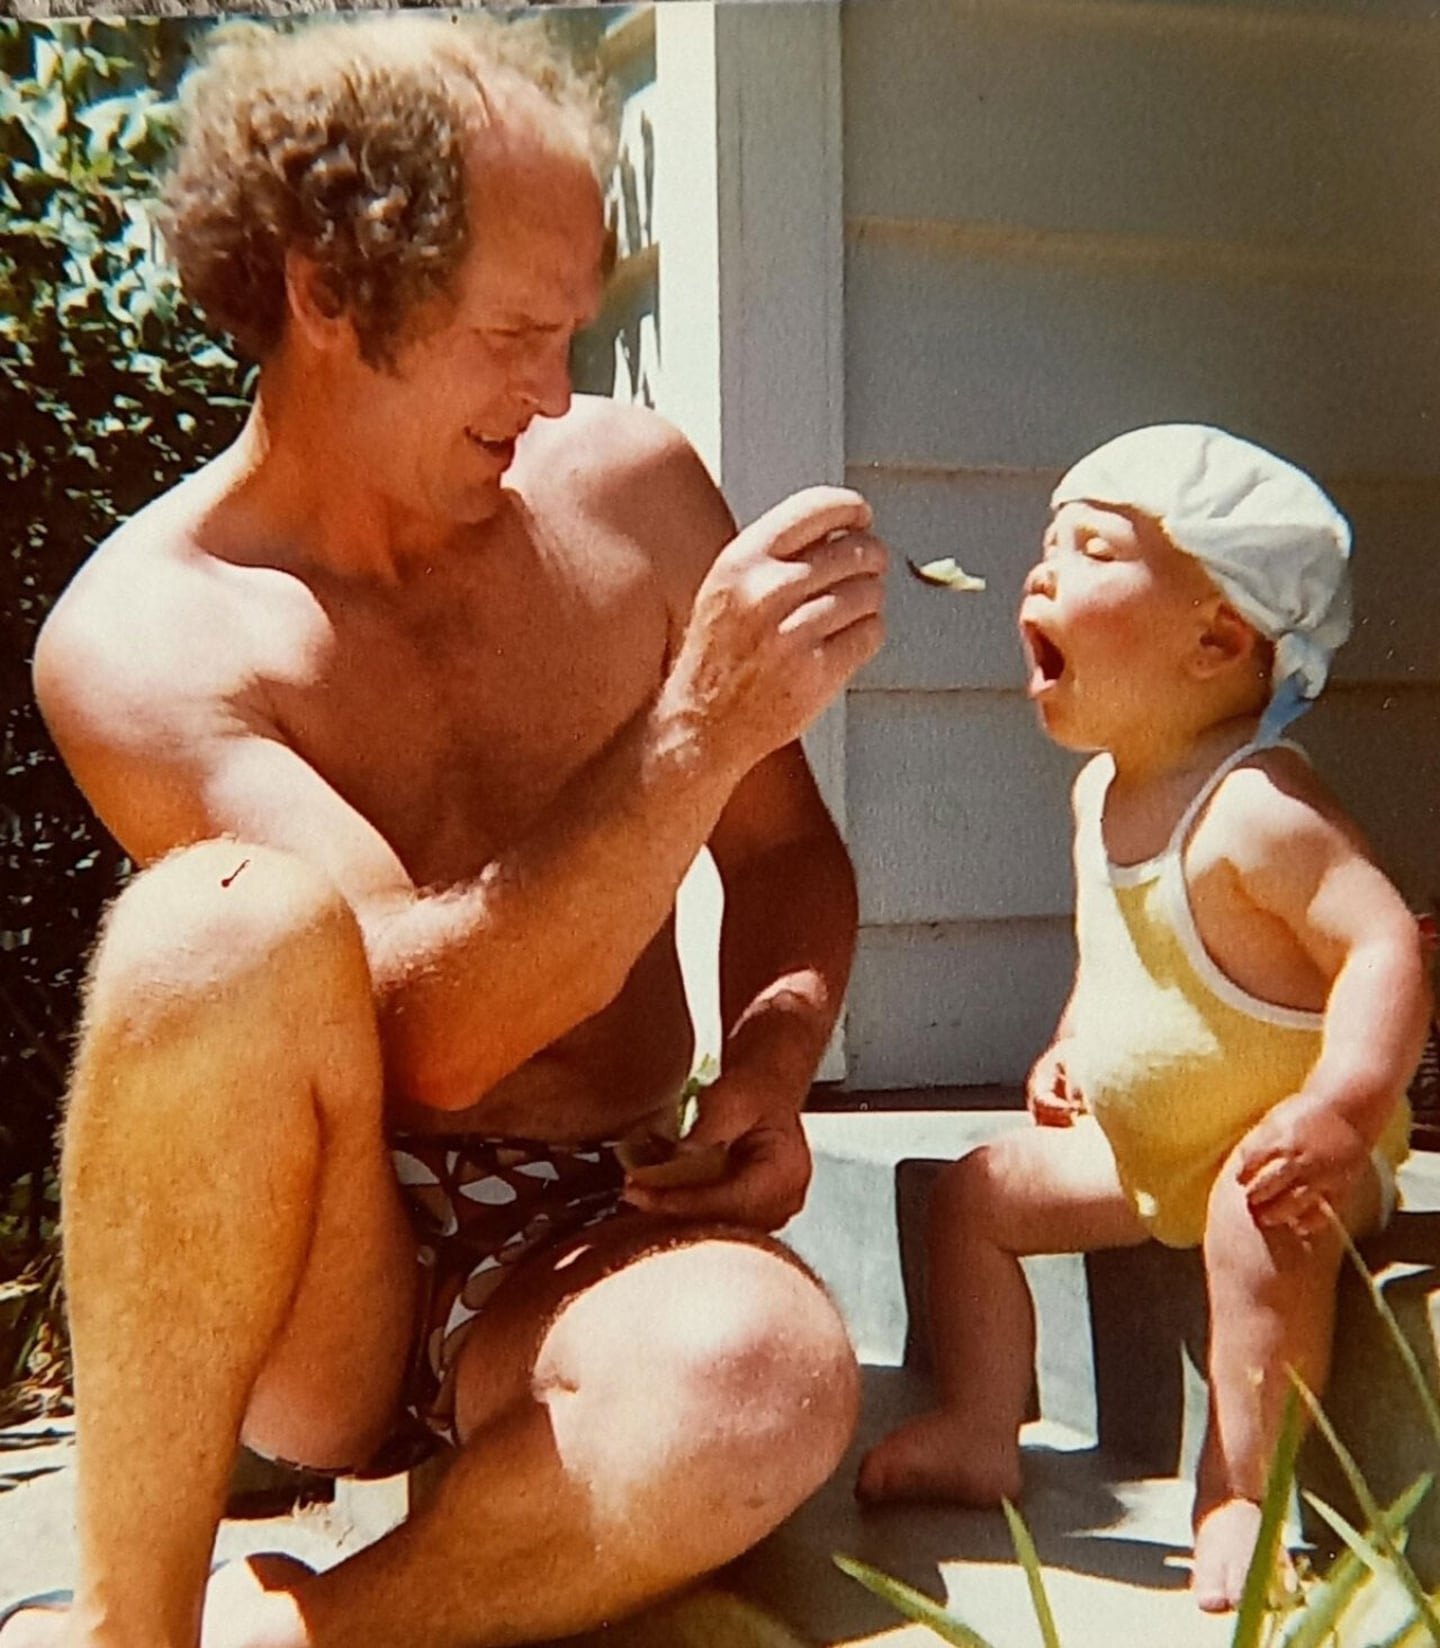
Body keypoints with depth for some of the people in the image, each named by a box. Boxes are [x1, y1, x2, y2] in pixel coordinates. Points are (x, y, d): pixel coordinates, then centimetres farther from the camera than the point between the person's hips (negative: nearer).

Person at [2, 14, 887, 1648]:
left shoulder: (629, 484, 2)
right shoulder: (141, 636, -10)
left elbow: (787, 852, 10)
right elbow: (435, 1030, -22)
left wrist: (773, 1053, -9)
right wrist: (702, 725, -27)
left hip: (587, 1247, 3)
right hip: (300, 1288, -2)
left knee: (762, 1383, -33)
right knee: (237, 922, -34)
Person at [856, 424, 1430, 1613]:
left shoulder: (1254, 809, -26)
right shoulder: (1101, 792, 1)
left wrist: (1339, 1108, -43)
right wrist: (1073, 1044, 10)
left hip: (1284, 1144, -8)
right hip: (1141, 1144, 9)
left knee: (1266, 1221, -37)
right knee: (977, 1193, 7)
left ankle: (1239, 1494, -20)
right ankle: (981, 1435, 16)